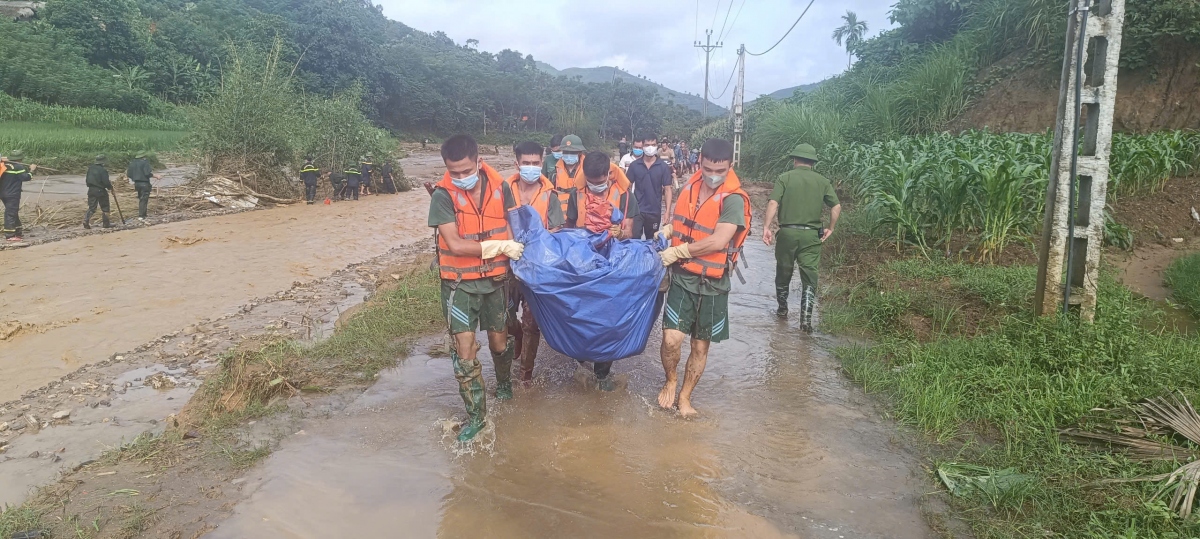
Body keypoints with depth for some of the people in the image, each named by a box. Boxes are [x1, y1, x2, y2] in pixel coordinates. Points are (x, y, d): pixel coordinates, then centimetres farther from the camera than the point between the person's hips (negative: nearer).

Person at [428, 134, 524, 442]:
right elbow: (456, 246, -21)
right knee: (464, 348, -4)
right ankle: (475, 415, 11)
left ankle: (504, 385, 46)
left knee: (499, 341, 16)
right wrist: (501, 246, -21)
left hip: (494, 279, 3)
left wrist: (514, 251, -9)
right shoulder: (443, 195, -16)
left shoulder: (500, 187, -6)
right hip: (460, 283, -3)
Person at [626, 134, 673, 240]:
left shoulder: (663, 167, -3)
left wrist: (667, 212, -10)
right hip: (636, 210, -1)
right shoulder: (634, 165, -1)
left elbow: (668, 190, -3)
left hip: (654, 211, 1)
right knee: (634, 239, -10)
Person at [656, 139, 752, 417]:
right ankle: (671, 380, 18)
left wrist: (675, 252, -18)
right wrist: (665, 231, -1)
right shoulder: (689, 187, 3)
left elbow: (717, 242, -24)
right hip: (682, 277, 3)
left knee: (701, 345, 10)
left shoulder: (734, 200, -15)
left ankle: (685, 397, 30)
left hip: (713, 284, -2)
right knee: (672, 339, -12)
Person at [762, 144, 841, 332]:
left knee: (783, 272, 18)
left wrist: (767, 227, -13)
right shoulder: (822, 181, 7)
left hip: (787, 232, 0)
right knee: (809, 277, 3)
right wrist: (831, 229, 13)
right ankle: (806, 319, -5)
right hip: (811, 235, 1)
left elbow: (773, 203, -12)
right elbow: (837, 206, 2)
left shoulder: (785, 178, 1)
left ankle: (782, 309, 34)